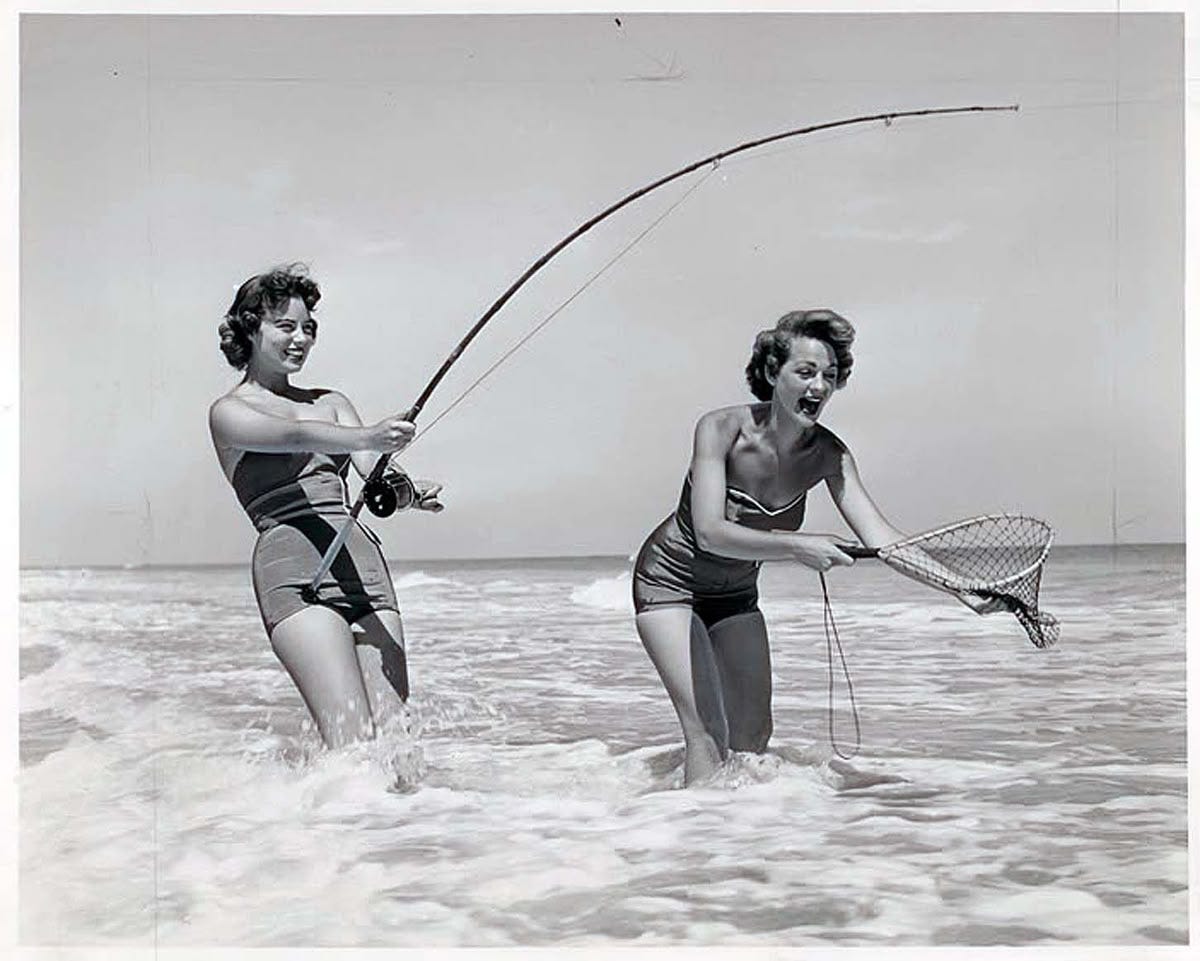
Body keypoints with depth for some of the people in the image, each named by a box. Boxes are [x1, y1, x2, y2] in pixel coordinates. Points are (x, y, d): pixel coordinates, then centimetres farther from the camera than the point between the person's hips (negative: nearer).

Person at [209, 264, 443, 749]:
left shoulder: (329, 401, 24)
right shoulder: (228, 411, 7)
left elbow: (374, 473, 8)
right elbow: (296, 436, -14)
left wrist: (408, 491, -15)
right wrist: (367, 437, -33)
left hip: (363, 561, 6)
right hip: (292, 567, -6)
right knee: (351, 739, -21)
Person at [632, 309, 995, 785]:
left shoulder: (827, 454, -16)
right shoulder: (721, 429, -28)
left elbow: (880, 537, -21)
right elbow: (710, 533, -38)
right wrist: (795, 546, -50)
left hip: (736, 595, 5)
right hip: (669, 581, -5)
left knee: (754, 734, 6)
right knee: (706, 729, -16)